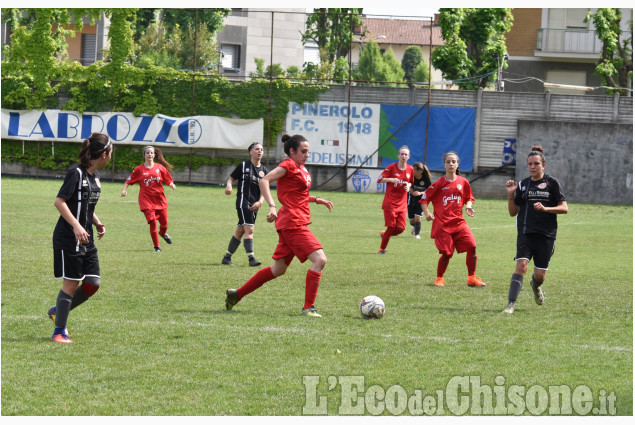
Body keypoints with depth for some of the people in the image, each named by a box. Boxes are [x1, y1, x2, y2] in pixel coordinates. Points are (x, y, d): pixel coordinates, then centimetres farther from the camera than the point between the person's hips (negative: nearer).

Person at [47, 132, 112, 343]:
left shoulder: (95, 175, 12)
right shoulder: (76, 173, -14)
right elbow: (59, 201, -20)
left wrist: (97, 223, 8)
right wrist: (76, 226, -29)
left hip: (86, 239, 9)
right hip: (68, 239, -9)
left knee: (93, 283, 5)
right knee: (71, 283, -6)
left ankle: (58, 311, 25)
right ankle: (59, 332, 4)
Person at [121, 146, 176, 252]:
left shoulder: (160, 168, 4)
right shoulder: (139, 169, 0)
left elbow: (168, 180, 8)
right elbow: (129, 180, 5)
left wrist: (172, 185, -12)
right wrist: (124, 190, -10)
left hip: (160, 199, 2)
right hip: (146, 200, -2)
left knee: (164, 222, 9)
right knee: (152, 222, -14)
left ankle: (163, 233, 48)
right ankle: (157, 246, -1)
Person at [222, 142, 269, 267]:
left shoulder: (264, 171, 11)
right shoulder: (244, 166, 0)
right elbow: (231, 178, 6)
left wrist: (260, 202, -6)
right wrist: (229, 185, -17)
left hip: (254, 205, 6)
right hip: (243, 202, -6)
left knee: (240, 231, 12)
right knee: (249, 229, -18)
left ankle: (227, 257, 21)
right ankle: (251, 258, -21)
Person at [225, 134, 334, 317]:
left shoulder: (301, 169, 19)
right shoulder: (289, 165, -9)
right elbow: (264, 181, -20)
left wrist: (317, 200, 20)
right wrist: (272, 206, -30)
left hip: (295, 224, 10)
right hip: (292, 222, -10)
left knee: (278, 269, 16)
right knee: (320, 259, -16)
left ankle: (237, 294, 24)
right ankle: (308, 307, -14)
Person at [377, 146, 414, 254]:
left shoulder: (410, 169, 6)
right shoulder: (392, 167, -5)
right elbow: (380, 179, -5)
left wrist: (408, 186, -1)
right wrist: (391, 179, -21)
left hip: (402, 204, 4)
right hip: (390, 203, -4)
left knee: (401, 228, -4)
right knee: (391, 226, -7)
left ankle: (384, 234, 26)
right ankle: (382, 249, 10)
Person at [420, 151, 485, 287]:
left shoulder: (463, 182, 7)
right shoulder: (439, 184, 0)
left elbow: (469, 198, 20)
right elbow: (424, 199, 5)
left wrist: (468, 206, -1)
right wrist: (427, 213, -10)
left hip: (458, 222, 3)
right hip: (442, 224, -3)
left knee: (472, 246, -13)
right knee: (446, 253, -7)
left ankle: (472, 278, -3)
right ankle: (439, 278, 17)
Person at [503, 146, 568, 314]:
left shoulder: (552, 183, 2)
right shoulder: (522, 185, 10)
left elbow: (564, 208, -2)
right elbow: (513, 212, 13)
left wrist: (545, 208, -17)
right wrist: (510, 194, -3)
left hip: (546, 235, -1)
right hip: (525, 233, 1)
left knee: (540, 275, 3)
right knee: (521, 265, -20)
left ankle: (536, 286, 41)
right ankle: (511, 305, -24)